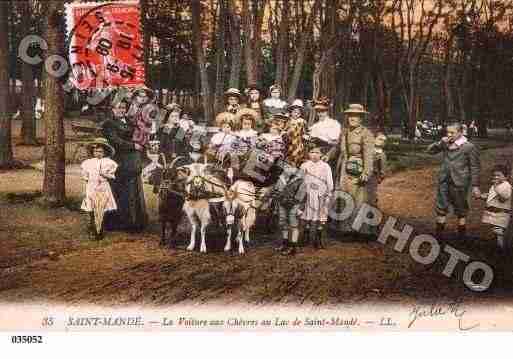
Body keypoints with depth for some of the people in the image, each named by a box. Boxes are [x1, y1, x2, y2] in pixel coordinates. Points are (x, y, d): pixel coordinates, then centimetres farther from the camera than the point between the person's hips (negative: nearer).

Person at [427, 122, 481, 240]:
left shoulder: (469, 147, -10)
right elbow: (430, 150, 7)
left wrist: (475, 186, -9)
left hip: (459, 183, -5)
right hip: (443, 181, 5)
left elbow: (475, 168, -7)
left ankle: (462, 234, 24)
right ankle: (439, 233, 25)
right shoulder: (445, 144, 3)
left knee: (460, 209, 9)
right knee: (441, 207, 12)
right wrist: (440, 143, -10)